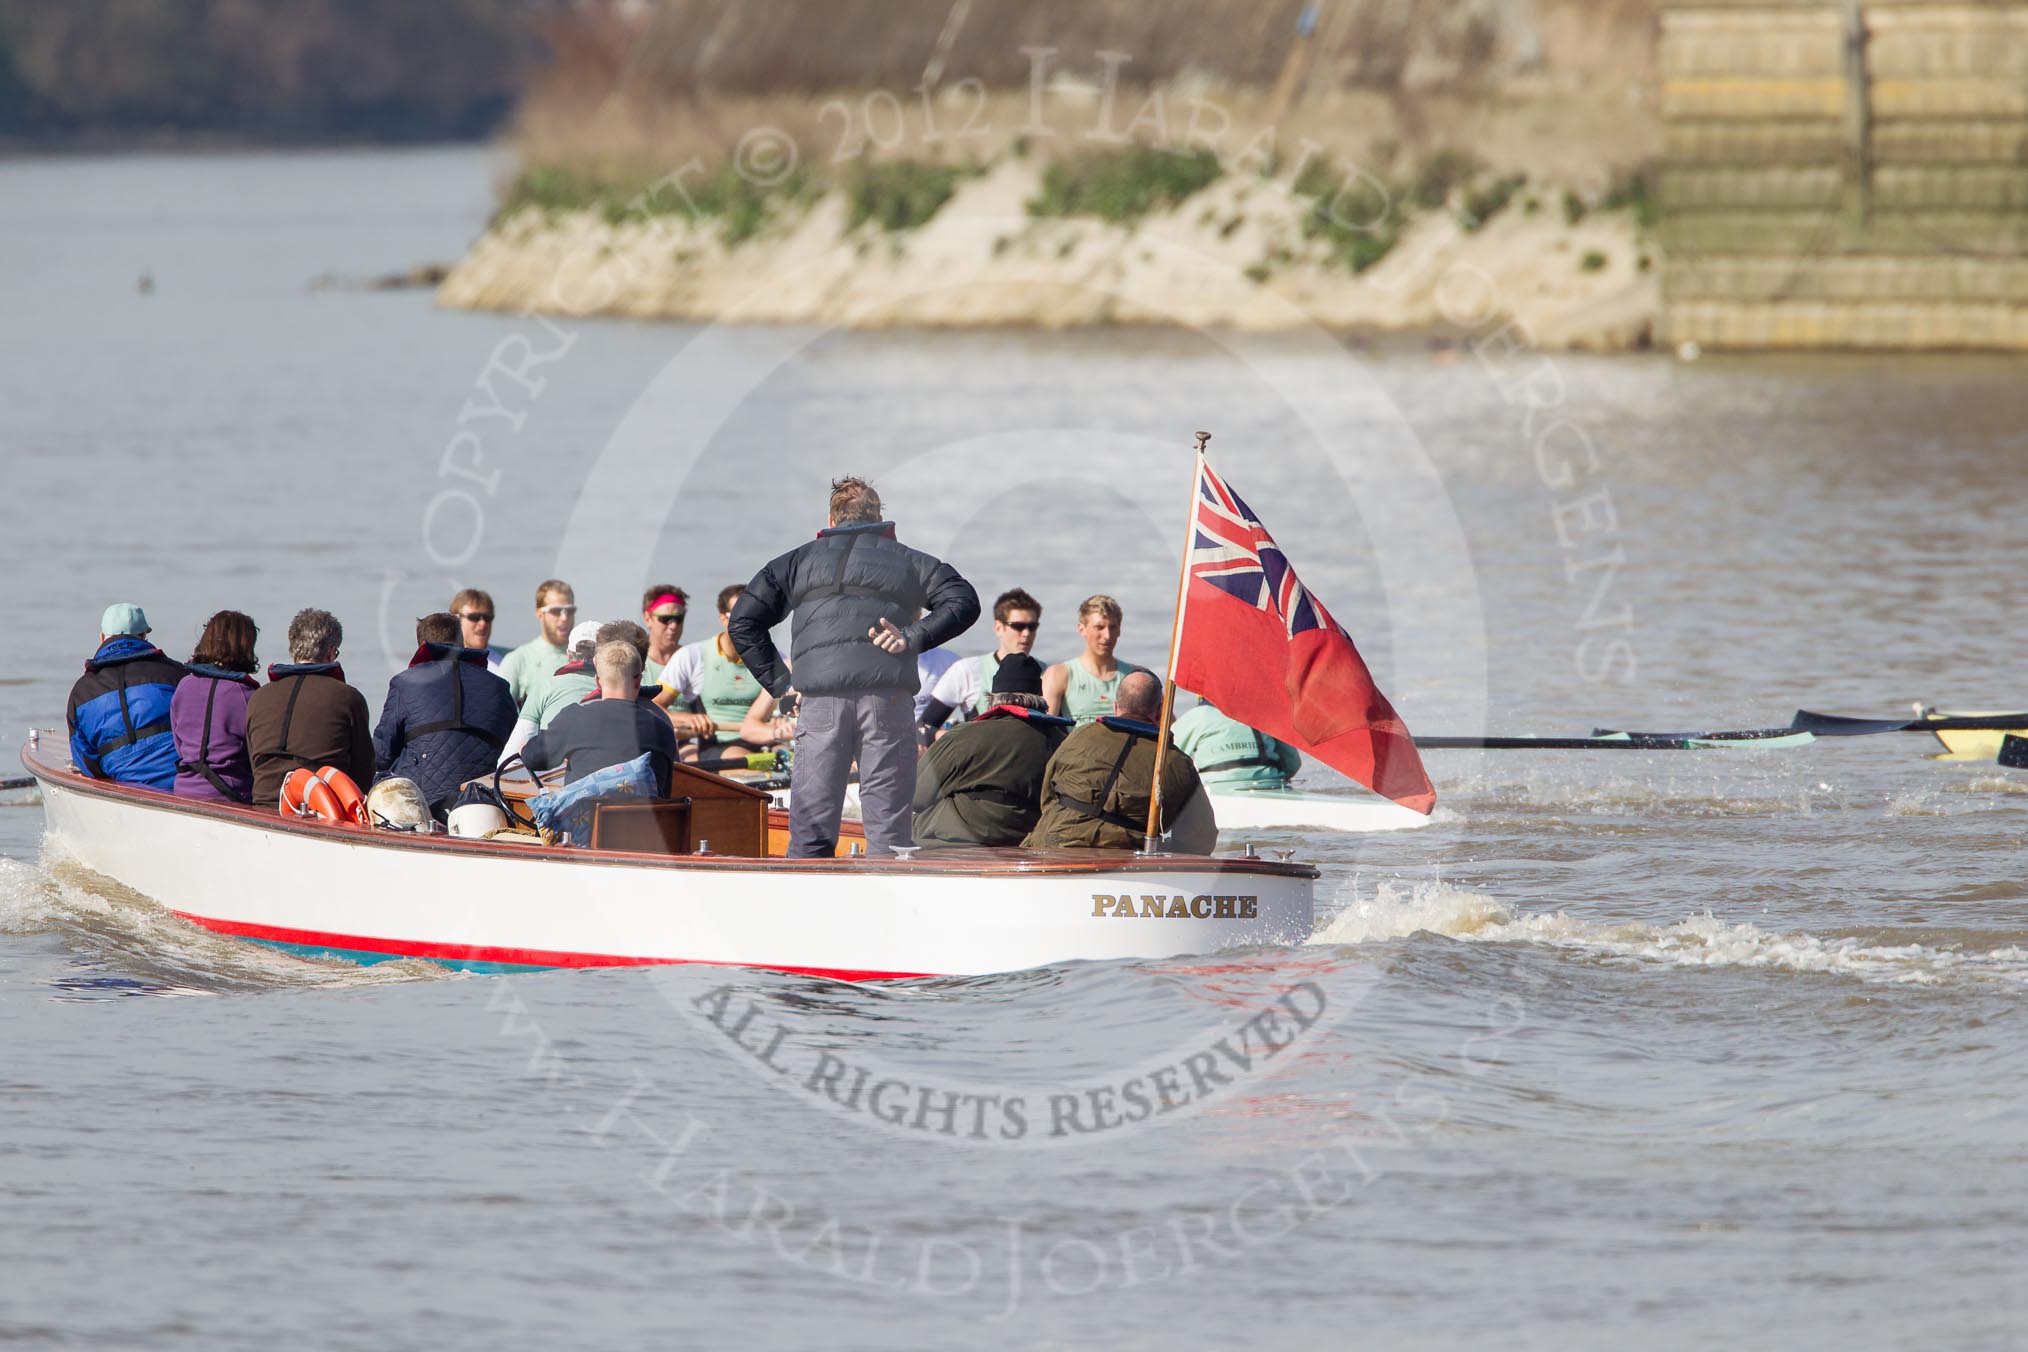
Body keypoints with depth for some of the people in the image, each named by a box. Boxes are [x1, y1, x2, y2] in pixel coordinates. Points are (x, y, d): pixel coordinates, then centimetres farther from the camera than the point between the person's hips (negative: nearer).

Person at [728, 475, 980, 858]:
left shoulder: (798, 561, 21)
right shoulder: (908, 561, 18)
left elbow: (743, 622, 15)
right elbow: (963, 601, 5)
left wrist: (779, 683, 14)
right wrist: (914, 636, 1)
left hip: (821, 702, 1)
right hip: (888, 697, -1)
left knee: (810, 831, 1)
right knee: (889, 831, -1)